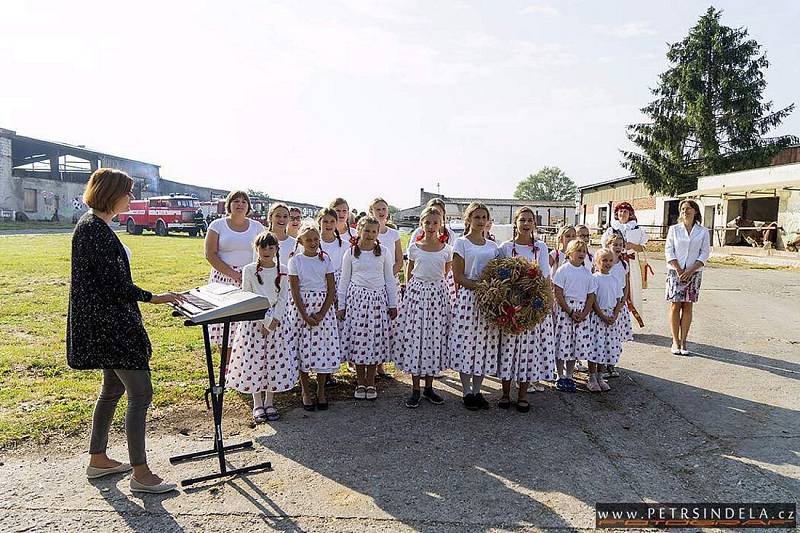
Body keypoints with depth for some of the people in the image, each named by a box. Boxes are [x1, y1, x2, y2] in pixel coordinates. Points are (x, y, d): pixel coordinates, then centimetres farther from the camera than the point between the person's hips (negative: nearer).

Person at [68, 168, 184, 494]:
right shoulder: (94, 229, -19)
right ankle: (141, 474, 1)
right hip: (110, 324, -11)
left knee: (113, 389, 20)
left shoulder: (95, 225, 13)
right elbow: (115, 284, -22)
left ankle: (98, 460, 32)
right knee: (140, 393, -7)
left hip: (107, 323, 11)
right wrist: (154, 298, -13)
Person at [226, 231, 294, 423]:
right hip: (254, 321, -2)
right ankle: (257, 405, 14)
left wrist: (274, 319, -12)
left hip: (275, 321, 2)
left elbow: (282, 299, 1)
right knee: (254, 361, 1)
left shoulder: (282, 271, 2)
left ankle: (269, 402, 18)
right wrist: (264, 321, -11)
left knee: (274, 361, 4)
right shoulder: (249, 270, -4)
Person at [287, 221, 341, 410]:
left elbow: (332, 290, -1)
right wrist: (305, 316, -12)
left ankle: (321, 391, 18)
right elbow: (295, 292, -5)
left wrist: (321, 315, -9)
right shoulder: (295, 261, -2)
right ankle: (305, 392, 17)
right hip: (301, 308, -1)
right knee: (303, 349, 2)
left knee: (324, 348, 2)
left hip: (322, 309, 1)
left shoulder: (325, 259, 2)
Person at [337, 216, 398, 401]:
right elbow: (344, 280, 7)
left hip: (378, 299, 0)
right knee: (357, 340, 1)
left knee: (375, 339, 3)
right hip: (356, 298, 0)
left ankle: (370, 383, 17)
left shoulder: (383, 252, 4)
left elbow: (390, 280, 8)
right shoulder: (350, 253, 3)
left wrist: (393, 304, 6)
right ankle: (360, 383, 16)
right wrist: (341, 306, 4)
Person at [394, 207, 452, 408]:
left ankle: (429, 387, 20)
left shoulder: (447, 249, 1)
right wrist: (408, 289, 9)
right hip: (416, 292, 0)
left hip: (438, 293, 1)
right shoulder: (414, 247, 2)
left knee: (435, 338, 5)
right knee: (414, 337, -1)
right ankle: (415, 390, 10)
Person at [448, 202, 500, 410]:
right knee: (466, 342, -3)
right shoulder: (461, 243, 0)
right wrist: (481, 287, -18)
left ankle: (477, 391, 17)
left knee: (485, 343, 5)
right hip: (467, 298, -4)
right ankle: (467, 392, 10)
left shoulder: (492, 245, 14)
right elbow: (458, 277, -7)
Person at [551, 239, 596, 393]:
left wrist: (584, 313, -6)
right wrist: (570, 312, -13)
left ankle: (569, 376, 19)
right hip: (564, 309, -4)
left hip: (582, 312, 4)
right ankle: (560, 377, 11)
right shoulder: (563, 270, -5)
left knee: (577, 344, 6)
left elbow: (591, 295, 8)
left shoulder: (587, 273, 9)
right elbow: (558, 293, -9)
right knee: (562, 343, -1)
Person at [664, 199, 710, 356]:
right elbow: (669, 251, 0)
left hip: (693, 272, 1)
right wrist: (678, 270, -10)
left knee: (687, 306, 2)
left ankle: (683, 341, 7)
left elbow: (705, 253, 2)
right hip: (675, 271, 0)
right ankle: (675, 341, 3)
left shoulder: (703, 232, 6)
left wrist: (691, 270, -10)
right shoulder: (674, 229, 5)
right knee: (675, 305, -2)